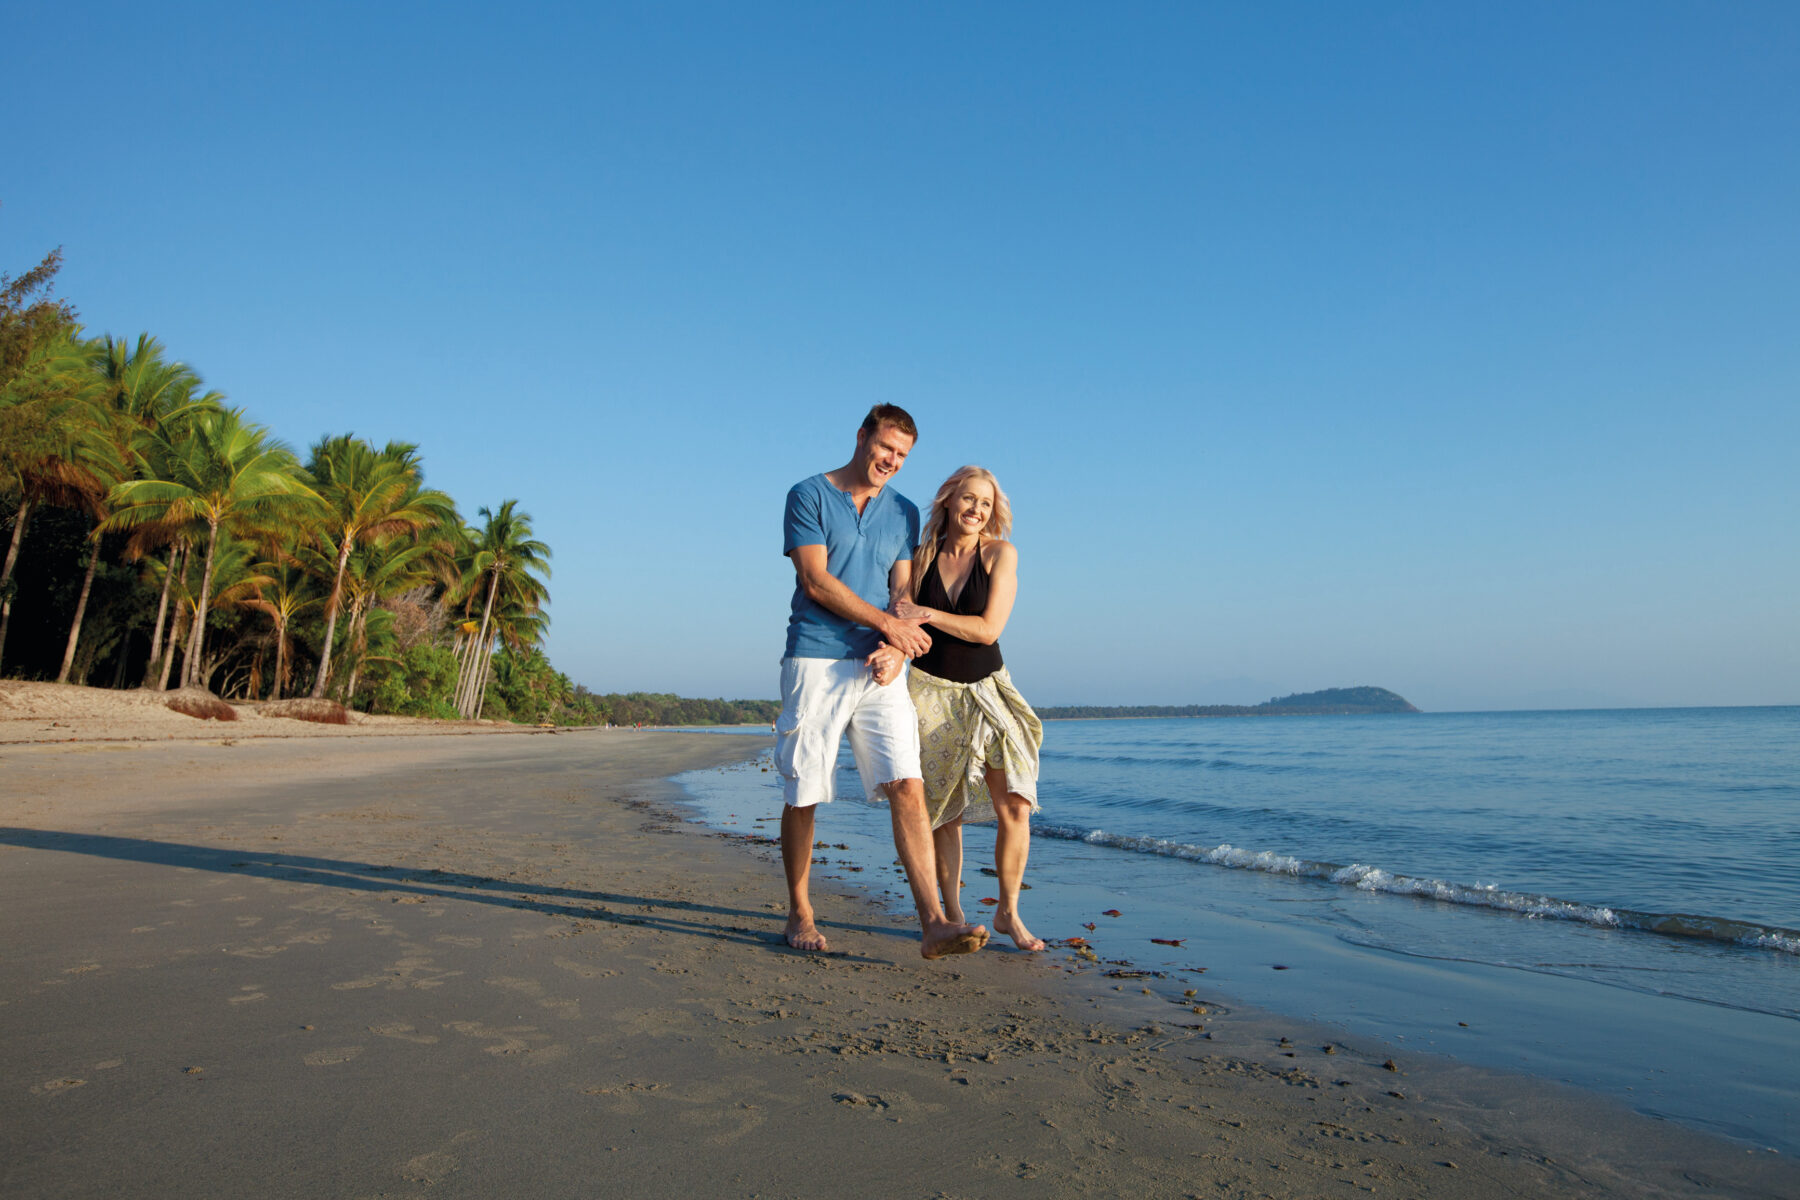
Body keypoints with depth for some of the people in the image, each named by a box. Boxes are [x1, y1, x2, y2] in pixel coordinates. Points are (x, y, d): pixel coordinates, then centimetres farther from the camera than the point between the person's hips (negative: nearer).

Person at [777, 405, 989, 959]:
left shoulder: (904, 512, 18)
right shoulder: (808, 496, 3)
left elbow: (904, 590, 13)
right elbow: (816, 581, -7)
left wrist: (895, 646, -8)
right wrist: (886, 623, -10)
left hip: (880, 668, 3)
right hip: (816, 663, -3)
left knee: (908, 787, -10)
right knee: (801, 797, 3)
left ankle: (934, 923, -12)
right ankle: (800, 914, 20)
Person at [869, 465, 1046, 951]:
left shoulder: (1001, 554, -5)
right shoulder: (922, 559, 1)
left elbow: (988, 629, -13)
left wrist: (927, 614, -17)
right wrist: (894, 653, -25)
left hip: (986, 691, -1)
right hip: (931, 691, 1)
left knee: (1015, 807, -7)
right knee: (944, 812, 5)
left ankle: (1008, 912, 12)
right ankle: (951, 913, 21)